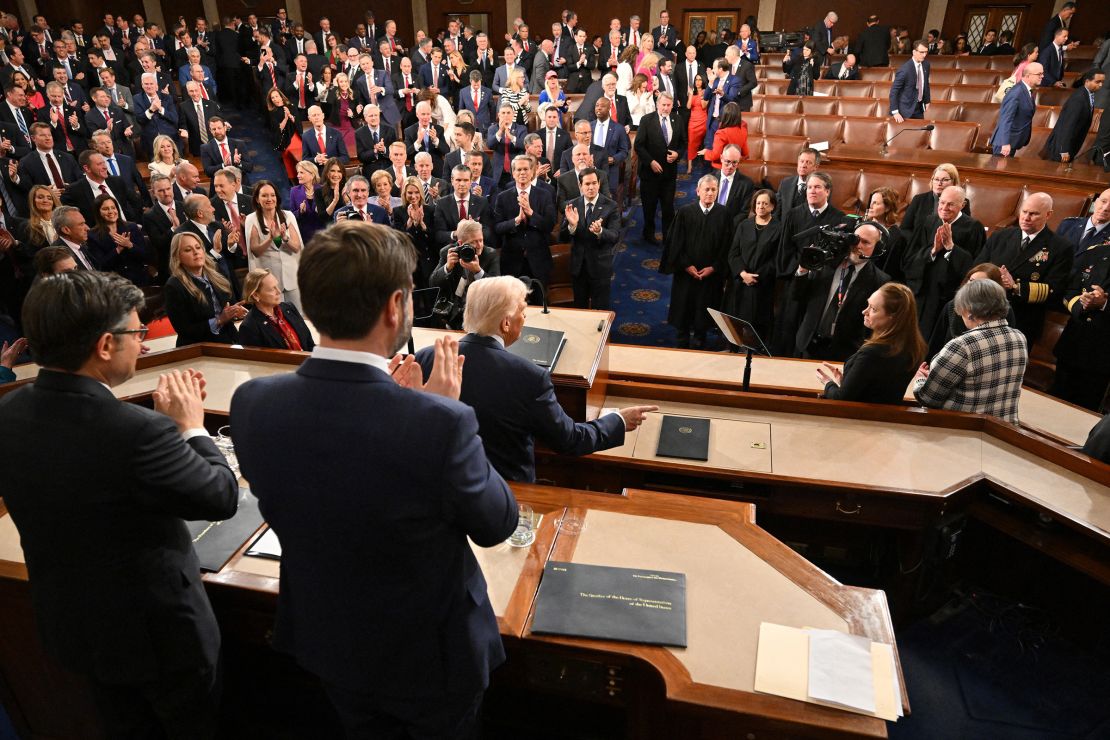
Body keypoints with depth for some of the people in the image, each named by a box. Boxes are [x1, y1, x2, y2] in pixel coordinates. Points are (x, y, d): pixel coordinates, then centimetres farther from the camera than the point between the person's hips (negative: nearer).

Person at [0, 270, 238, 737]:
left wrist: (164, 420, -1)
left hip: (71, 624, 7)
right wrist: (192, 426, -10)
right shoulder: (137, 431, -36)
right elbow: (224, 497, -22)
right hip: (157, 630, -6)